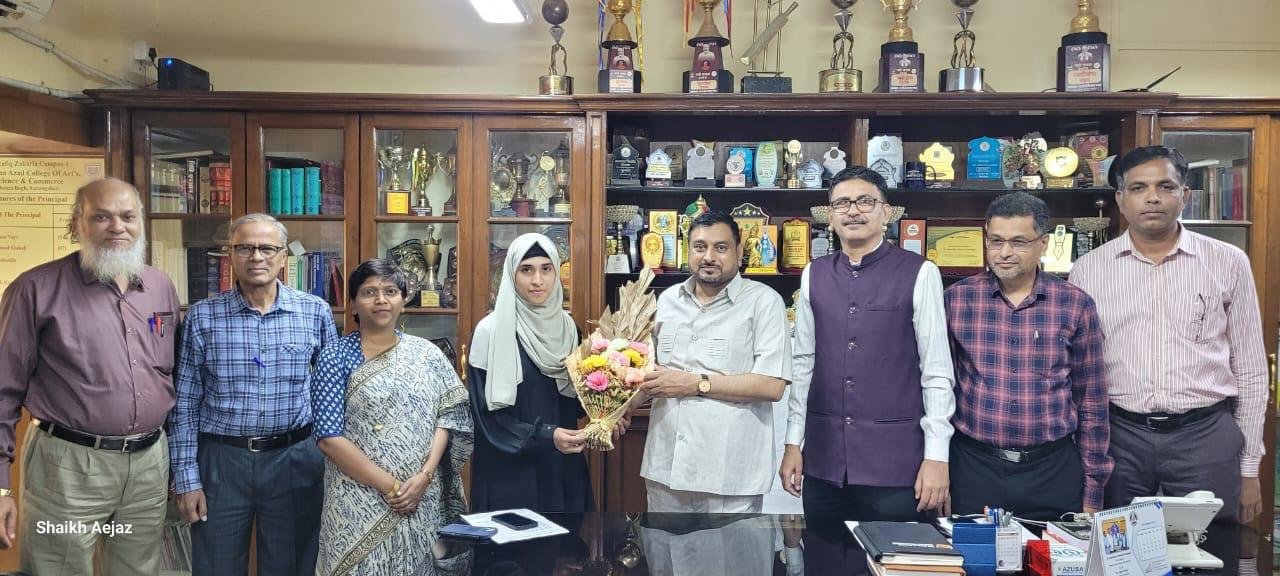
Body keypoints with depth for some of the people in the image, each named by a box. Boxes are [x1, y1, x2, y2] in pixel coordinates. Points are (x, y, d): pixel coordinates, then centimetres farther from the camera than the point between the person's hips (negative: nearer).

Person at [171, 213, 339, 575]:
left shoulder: (315, 312, -1)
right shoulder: (202, 317, -1)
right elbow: (186, 404, 2)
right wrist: (187, 478, -2)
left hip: (294, 462, 0)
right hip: (220, 462, 0)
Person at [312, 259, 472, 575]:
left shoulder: (427, 354, 6)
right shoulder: (336, 356, -3)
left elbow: (448, 416, 2)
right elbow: (329, 438, -9)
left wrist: (424, 475, -13)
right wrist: (390, 486, -14)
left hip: (423, 500, 3)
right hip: (359, 504, -2)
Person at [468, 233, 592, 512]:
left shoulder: (566, 326, 5)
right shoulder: (491, 331, -11)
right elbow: (487, 413, -12)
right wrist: (545, 435, -21)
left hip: (563, 468, 5)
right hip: (510, 470, -5)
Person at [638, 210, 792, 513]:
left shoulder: (763, 301, -6)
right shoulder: (668, 299, 12)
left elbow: (772, 385, -15)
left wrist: (697, 383, -15)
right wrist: (625, 406, 4)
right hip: (665, 466, 5)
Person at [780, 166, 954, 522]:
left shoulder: (919, 274, -5)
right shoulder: (814, 275, 7)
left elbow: (937, 370, -5)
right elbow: (803, 363, 10)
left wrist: (937, 455, -8)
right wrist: (793, 442, 9)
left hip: (895, 462, -3)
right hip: (823, 459, 3)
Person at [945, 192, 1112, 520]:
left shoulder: (1076, 305, 1)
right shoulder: (957, 299, 0)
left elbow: (1091, 403, 5)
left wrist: (1092, 491, 5)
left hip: (1053, 470, 1)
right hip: (974, 467, 0)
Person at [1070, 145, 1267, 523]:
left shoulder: (1228, 262, 3)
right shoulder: (1088, 270, 3)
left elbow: (1251, 372, 7)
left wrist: (1249, 467, 5)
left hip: (1206, 435, 0)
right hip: (1120, 435, 0)